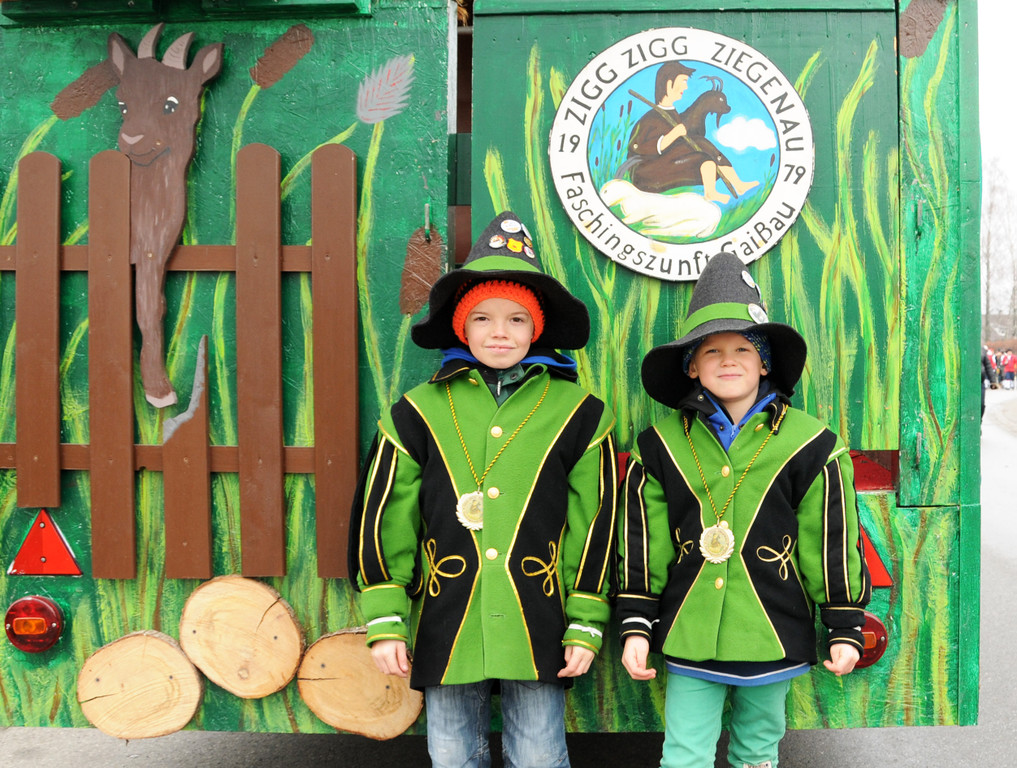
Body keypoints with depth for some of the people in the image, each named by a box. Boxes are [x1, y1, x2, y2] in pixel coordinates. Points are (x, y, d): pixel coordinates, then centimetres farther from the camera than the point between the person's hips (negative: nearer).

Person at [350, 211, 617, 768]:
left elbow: (594, 522, 4)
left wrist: (587, 626, 2)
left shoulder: (576, 412, 2)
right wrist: (384, 621, 1)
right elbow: (384, 519, 4)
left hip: (537, 628, -1)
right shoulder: (420, 410, 3)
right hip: (446, 626, 1)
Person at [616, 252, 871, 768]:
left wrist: (845, 629, 5)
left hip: (772, 638, 0)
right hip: (688, 639, 0)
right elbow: (643, 546, 2)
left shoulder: (810, 445, -3)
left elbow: (833, 544, 2)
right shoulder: (662, 444, -1)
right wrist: (636, 627, 2)